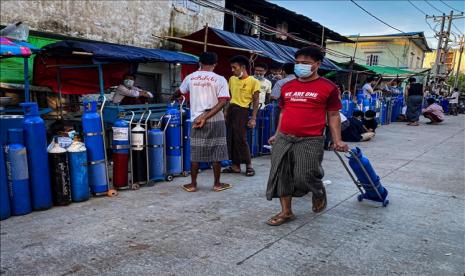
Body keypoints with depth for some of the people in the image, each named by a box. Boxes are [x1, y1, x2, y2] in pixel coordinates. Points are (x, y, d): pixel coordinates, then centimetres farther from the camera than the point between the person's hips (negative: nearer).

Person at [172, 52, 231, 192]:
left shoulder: (190, 77, 5)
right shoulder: (220, 79, -3)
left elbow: (179, 92, 23)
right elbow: (222, 102, -13)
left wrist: (173, 97, 47)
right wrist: (206, 117, -13)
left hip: (196, 120, 2)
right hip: (216, 121, -2)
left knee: (195, 153, 9)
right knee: (216, 154, 8)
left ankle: (192, 184, 18)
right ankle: (217, 184, 18)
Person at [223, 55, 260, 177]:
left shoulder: (253, 82, -8)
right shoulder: (232, 79, 10)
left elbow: (255, 101, -7)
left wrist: (253, 118, -12)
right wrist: (226, 111, 11)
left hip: (241, 111, -6)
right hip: (230, 110, 6)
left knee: (241, 139, -5)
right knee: (231, 138, 8)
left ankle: (249, 165, 11)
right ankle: (235, 165, 17)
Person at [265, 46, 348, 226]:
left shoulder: (328, 87, -2)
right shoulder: (287, 87, 10)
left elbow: (333, 116, 1)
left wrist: (337, 140, -7)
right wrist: (277, 134, 17)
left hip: (310, 141, -5)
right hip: (284, 139, 5)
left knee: (305, 177, -5)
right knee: (281, 175, 6)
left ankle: (319, 193, 30)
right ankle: (286, 212, 21)